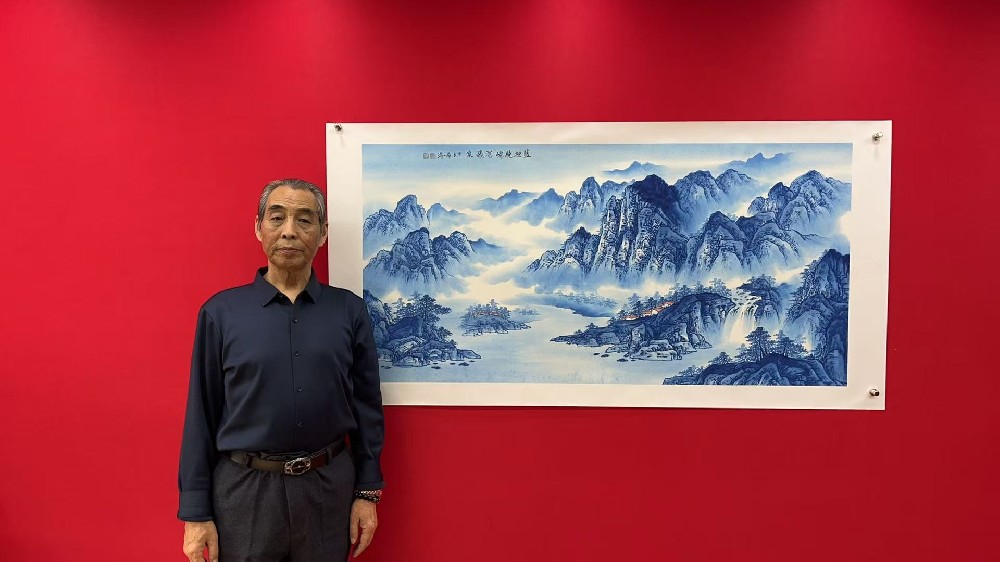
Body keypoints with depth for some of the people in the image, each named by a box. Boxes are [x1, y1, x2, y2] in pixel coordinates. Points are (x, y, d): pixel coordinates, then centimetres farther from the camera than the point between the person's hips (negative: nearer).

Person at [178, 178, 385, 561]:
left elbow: (366, 407, 3)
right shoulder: (221, 312, -3)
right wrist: (195, 513, 0)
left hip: (329, 486, 1)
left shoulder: (350, 310, -1)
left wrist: (367, 491, 2)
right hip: (243, 488, -1)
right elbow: (202, 415, -1)